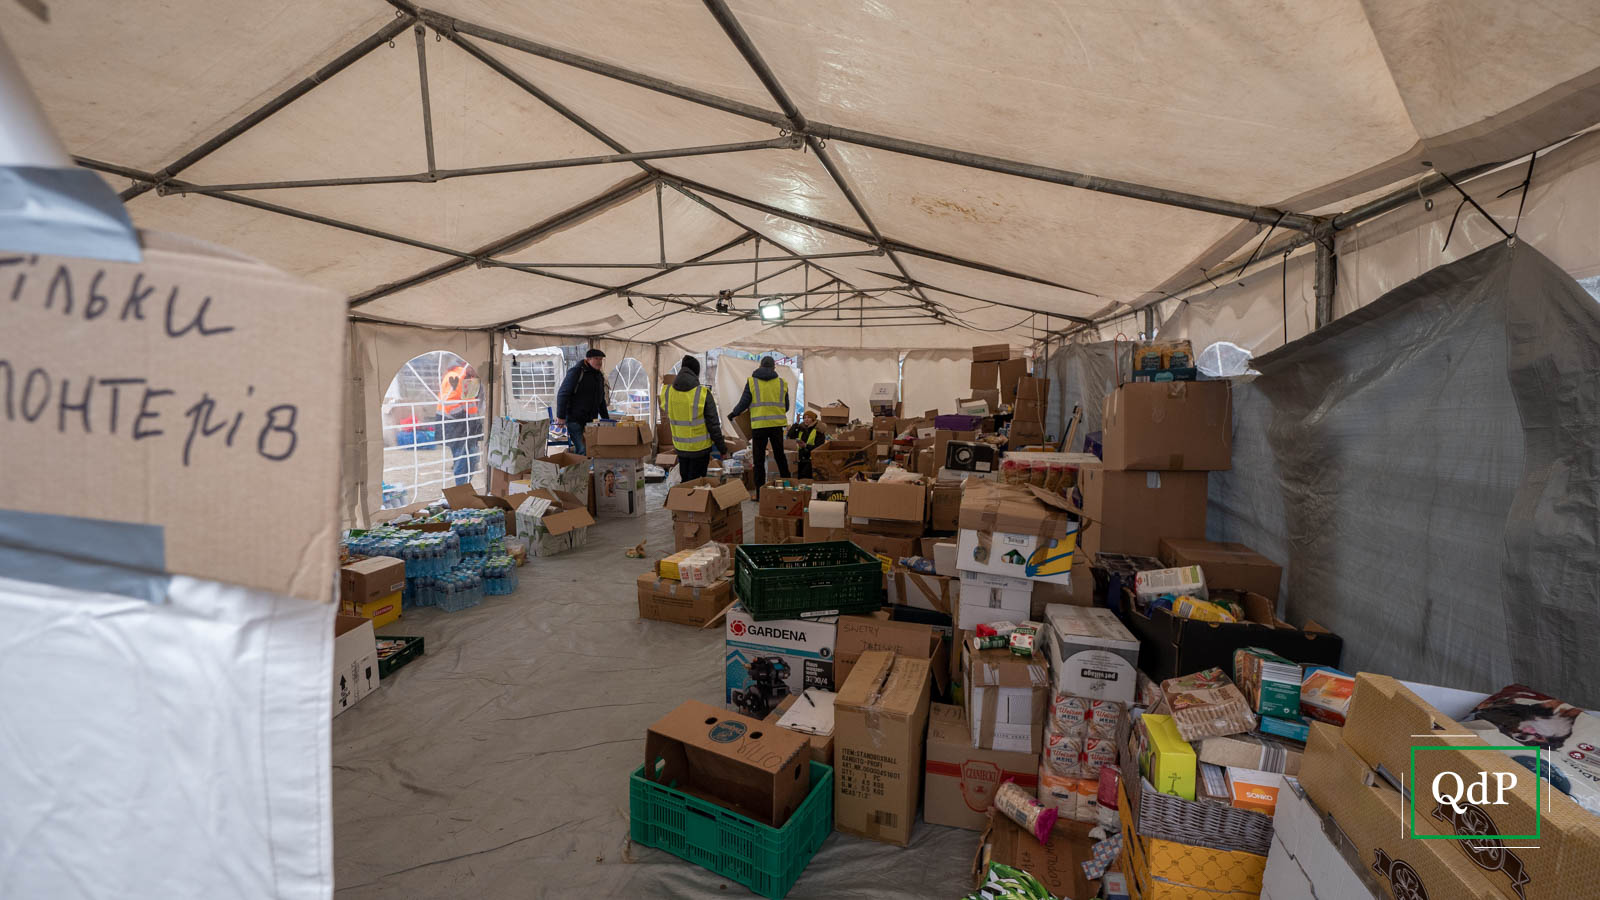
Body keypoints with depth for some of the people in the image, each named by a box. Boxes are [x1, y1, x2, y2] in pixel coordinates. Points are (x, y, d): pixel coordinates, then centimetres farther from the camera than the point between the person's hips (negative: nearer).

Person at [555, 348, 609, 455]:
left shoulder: (599, 376, 16)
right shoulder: (576, 372, -9)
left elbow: (601, 400, 24)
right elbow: (562, 394, -12)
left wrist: (606, 419, 19)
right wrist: (560, 417, -16)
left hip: (590, 421, 7)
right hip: (574, 419, -7)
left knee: (590, 449, 4)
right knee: (582, 450, -14)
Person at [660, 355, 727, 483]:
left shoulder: (667, 392, -5)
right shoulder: (703, 393, -18)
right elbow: (713, 425, -14)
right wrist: (722, 448, -4)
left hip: (680, 447, 4)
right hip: (700, 448, -4)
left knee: (684, 480, 19)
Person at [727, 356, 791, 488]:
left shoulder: (751, 382, -1)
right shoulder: (782, 383, 6)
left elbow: (744, 402, -3)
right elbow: (786, 407, 10)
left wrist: (733, 414, 14)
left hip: (758, 425, -2)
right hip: (777, 424, 2)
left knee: (759, 459, 4)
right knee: (780, 456, 17)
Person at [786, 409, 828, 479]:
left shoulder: (818, 431, -1)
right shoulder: (801, 429, 15)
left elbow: (819, 447, -8)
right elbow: (789, 436, 1)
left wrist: (805, 445, -19)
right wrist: (796, 423, -1)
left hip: (812, 459, -5)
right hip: (802, 458, 5)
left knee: (804, 475, -26)